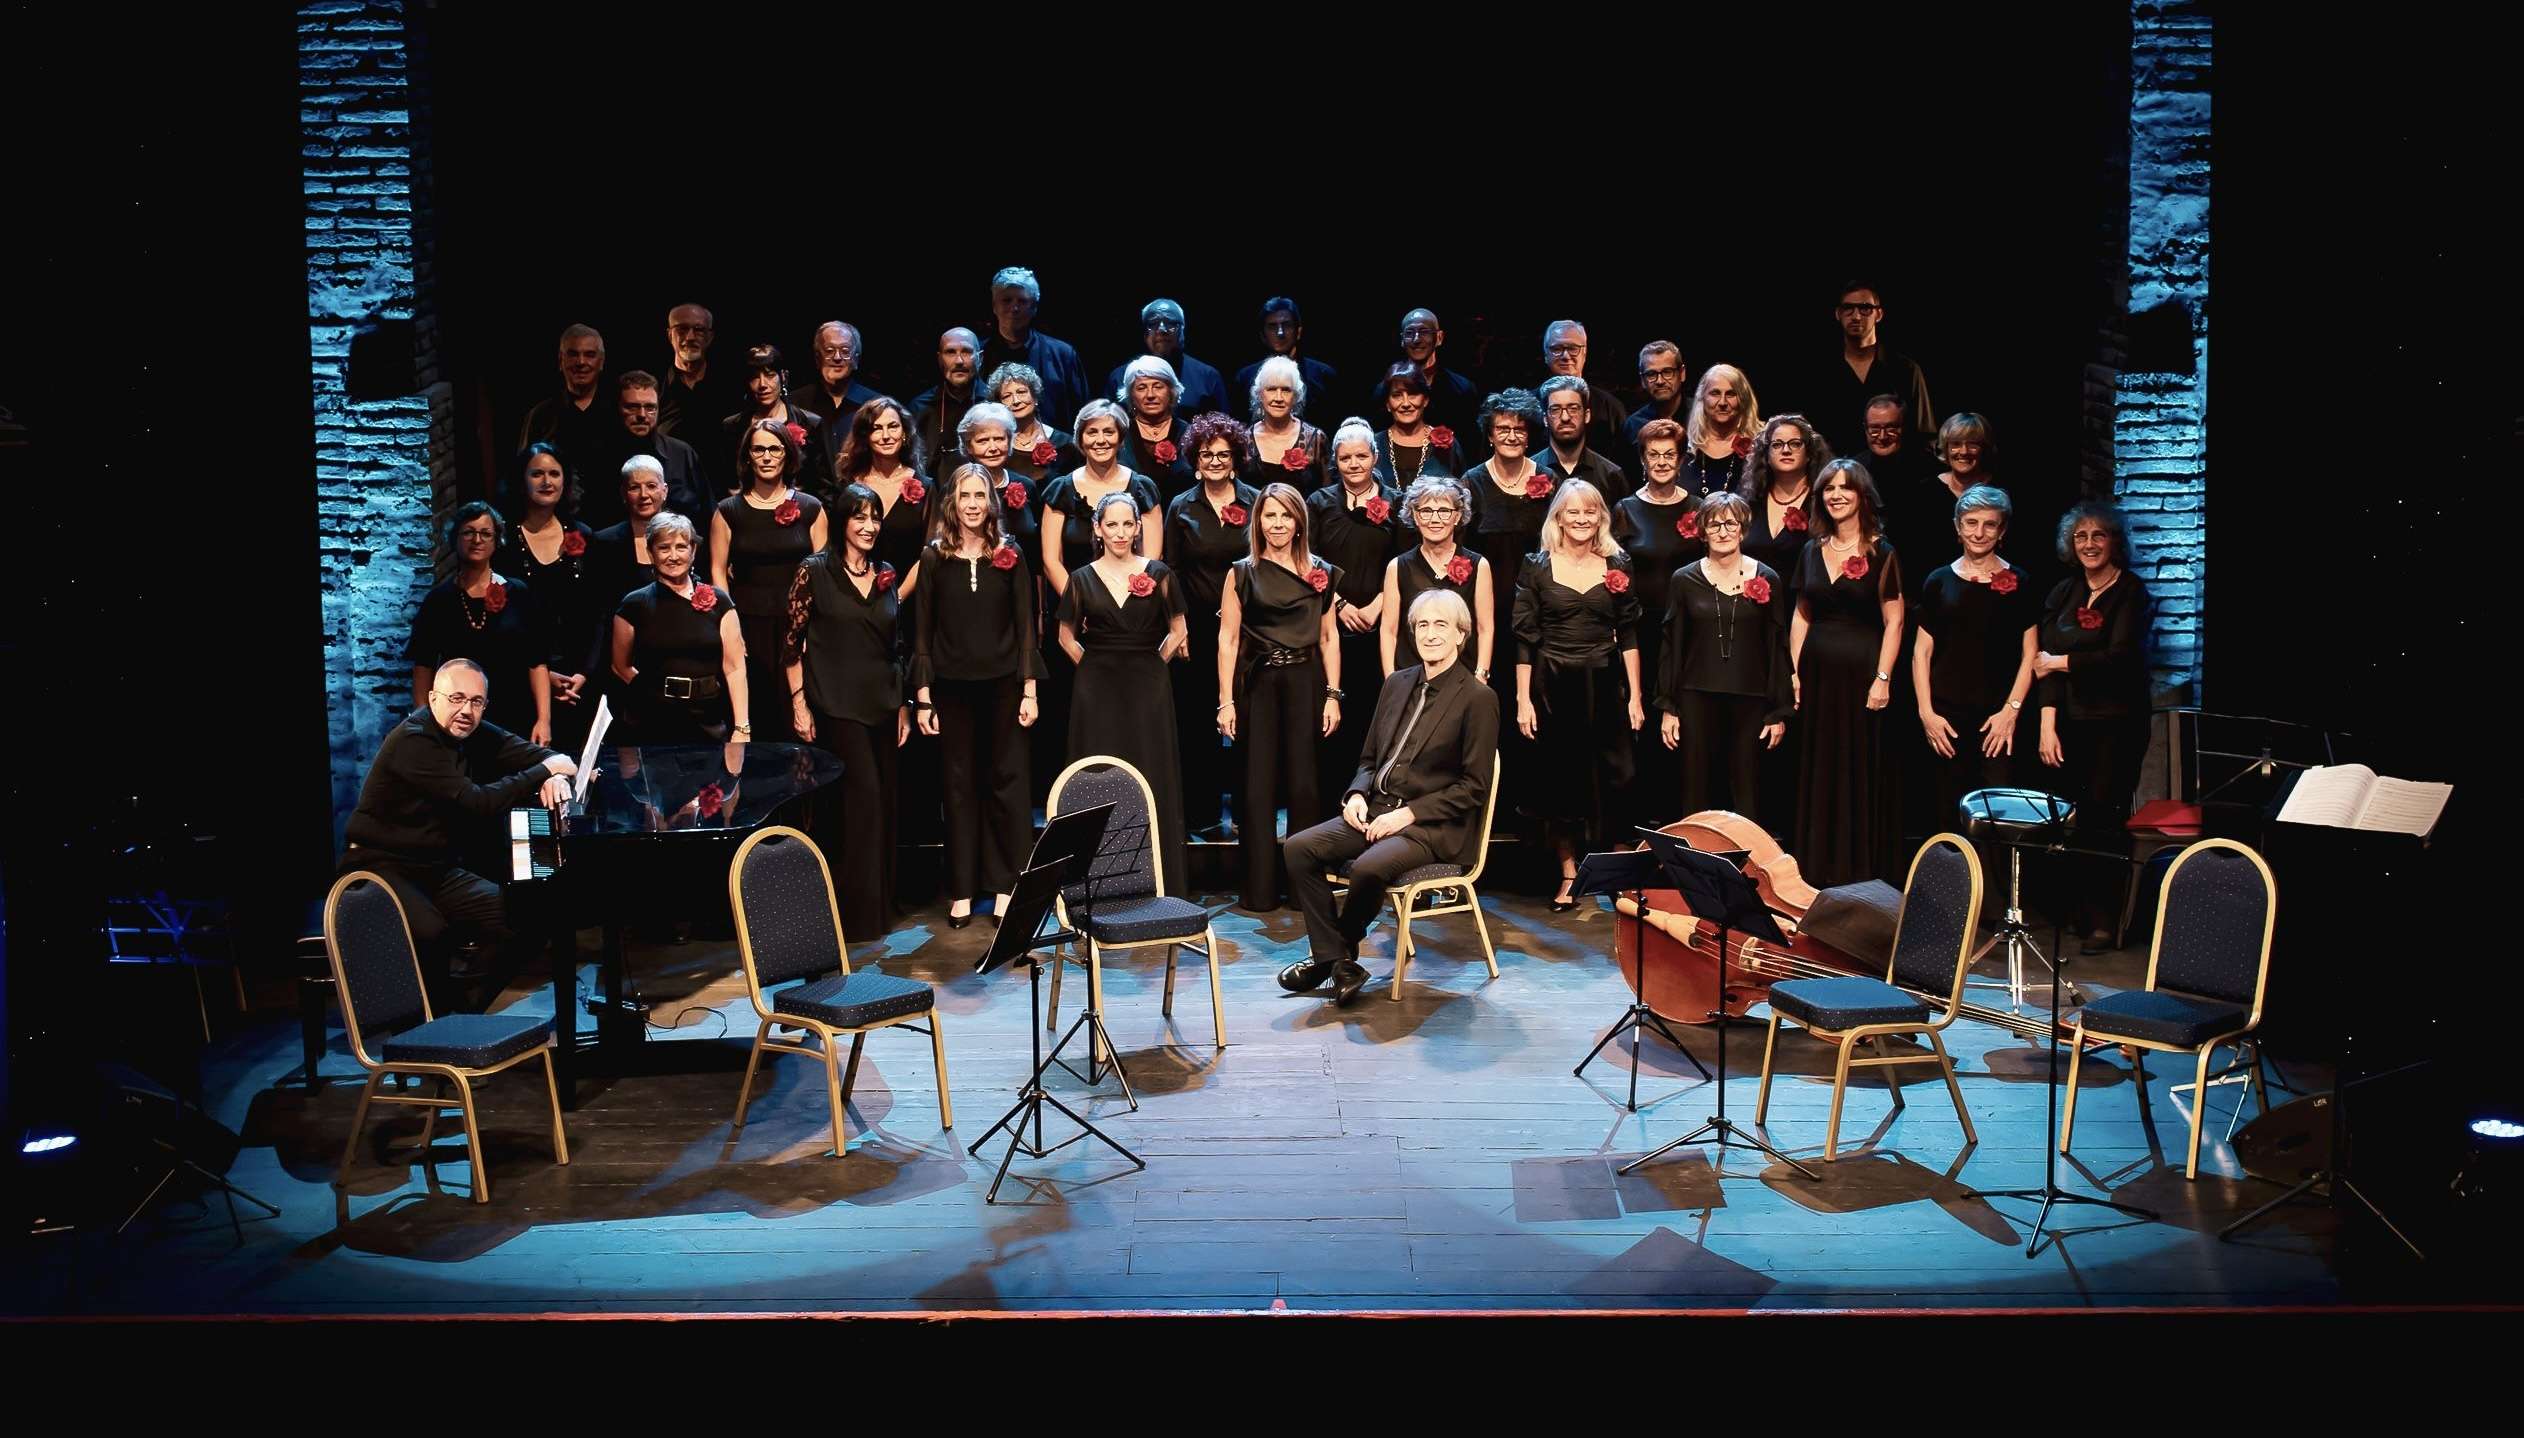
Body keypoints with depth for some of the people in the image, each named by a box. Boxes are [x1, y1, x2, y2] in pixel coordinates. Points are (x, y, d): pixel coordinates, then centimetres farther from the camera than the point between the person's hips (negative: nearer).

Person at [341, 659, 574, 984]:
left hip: (437, 868, 8)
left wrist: (557, 776, -19)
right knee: (430, 933, -35)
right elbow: (478, 803, -27)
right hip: (382, 867, -8)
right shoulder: (413, 741, -19)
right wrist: (544, 771, -21)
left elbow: (535, 753, 6)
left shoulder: (476, 734, 5)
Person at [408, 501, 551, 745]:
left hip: (515, 721, 0)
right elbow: (423, 667, 6)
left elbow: (537, 663, 1)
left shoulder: (518, 594, 3)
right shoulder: (438, 599, 6)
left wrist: (544, 719, -7)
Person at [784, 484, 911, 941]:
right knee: (861, 796, -10)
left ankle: (878, 904, 19)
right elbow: (791, 641, -4)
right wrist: (799, 703, -10)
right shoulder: (815, 572, -4)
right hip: (836, 705, -5)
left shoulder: (887, 577, 10)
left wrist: (903, 706, 13)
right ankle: (854, 909, 1)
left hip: (881, 705, 5)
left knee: (881, 801, 8)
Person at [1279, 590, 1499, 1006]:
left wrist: (1410, 813, -15)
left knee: (1368, 868, -33)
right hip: (1377, 812, 7)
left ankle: (1335, 952, -3)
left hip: (1434, 827, -7)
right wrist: (1358, 794, -2)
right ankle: (1337, 963, -10)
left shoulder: (1478, 698, -6)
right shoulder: (1396, 683, 14)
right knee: (1298, 848, -15)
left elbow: (1474, 787, -9)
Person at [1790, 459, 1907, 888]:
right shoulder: (1813, 551, 11)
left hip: (1861, 672, -5)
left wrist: (1883, 678, -14)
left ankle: (1860, 872, 9)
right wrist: (1795, 671, 6)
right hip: (1817, 672, 5)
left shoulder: (1882, 554, -4)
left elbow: (1893, 621, -6)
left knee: (1862, 773, 1)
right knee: (1817, 775, 9)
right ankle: (1816, 871, 18)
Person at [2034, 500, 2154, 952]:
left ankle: (2105, 920, 1)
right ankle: (2080, 911, 12)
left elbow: (2120, 657, -15)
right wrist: (2048, 725, -4)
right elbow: (2043, 659, 5)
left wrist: (2061, 663, -6)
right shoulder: (2063, 594, 11)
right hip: (2071, 721, 5)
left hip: (2118, 723, -4)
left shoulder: (2130, 593, -3)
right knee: (2073, 817, 2)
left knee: (2104, 816, -7)